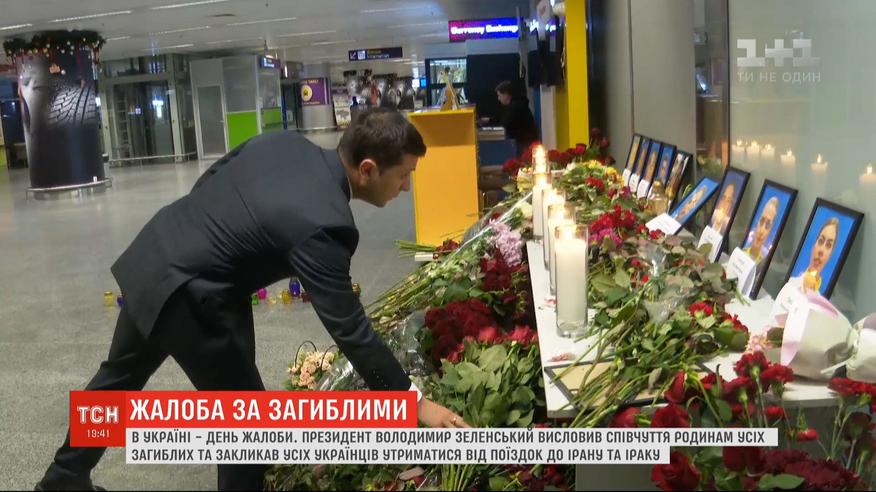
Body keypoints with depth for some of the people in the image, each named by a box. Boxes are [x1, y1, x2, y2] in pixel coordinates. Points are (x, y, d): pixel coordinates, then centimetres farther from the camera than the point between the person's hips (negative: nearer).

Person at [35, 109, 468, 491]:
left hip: (152, 256, 9)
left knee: (120, 375, 29)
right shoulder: (322, 225, -27)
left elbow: (207, 181, 9)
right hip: (186, 297, -9)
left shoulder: (284, 141, -3)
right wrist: (414, 401, -16)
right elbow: (349, 328, -23)